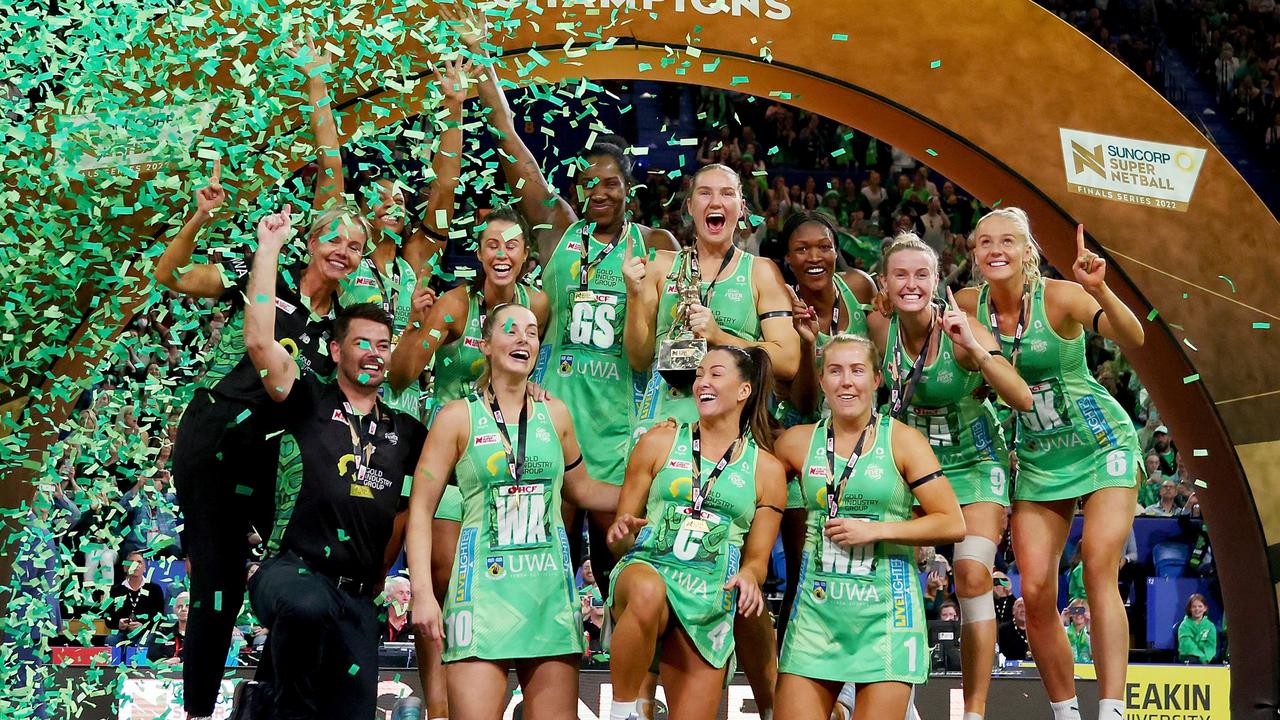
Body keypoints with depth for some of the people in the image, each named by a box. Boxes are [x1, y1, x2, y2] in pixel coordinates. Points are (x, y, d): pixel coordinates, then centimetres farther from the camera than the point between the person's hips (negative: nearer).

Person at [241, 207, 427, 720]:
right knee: (308, 604, -40)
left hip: (358, 595, 4)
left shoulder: (405, 432, 16)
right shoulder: (310, 403, 5)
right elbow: (259, 341, -8)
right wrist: (268, 249, -7)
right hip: (292, 569, -4)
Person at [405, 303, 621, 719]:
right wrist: (422, 594, -9)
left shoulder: (555, 414, 12)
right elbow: (421, 509, 0)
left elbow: (581, 489, 26)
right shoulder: (458, 417, 3)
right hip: (484, 587, -3)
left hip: (552, 587, 3)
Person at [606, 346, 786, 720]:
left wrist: (748, 575, -10)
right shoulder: (658, 443, 9)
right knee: (648, 592, -38)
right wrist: (623, 533, -12)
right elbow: (619, 539, 12)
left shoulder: (766, 469, 11)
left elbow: (758, 559, 13)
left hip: (710, 604, 2)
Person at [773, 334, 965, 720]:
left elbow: (953, 524, -6)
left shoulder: (903, 441, -1)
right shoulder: (797, 442, 6)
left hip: (885, 606, -2)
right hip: (816, 604, 3)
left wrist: (874, 530, -12)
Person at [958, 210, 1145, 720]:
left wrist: (1100, 291, -49)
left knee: (1099, 570, -18)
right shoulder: (968, 304, -6)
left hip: (1103, 443, -4)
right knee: (1035, 592, -4)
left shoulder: (1059, 296, -19)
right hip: (1038, 457, 4)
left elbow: (1132, 340, -32)